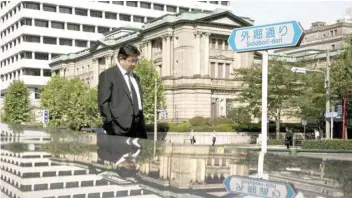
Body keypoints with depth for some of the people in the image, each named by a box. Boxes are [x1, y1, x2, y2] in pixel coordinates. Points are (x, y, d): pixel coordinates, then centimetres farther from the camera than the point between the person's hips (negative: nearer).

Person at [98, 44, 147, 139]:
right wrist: (109, 124, -12)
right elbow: (103, 102, -6)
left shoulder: (135, 77, 22)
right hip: (120, 128, -7)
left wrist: (142, 124, 16)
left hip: (138, 127, 7)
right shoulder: (107, 75, 0)